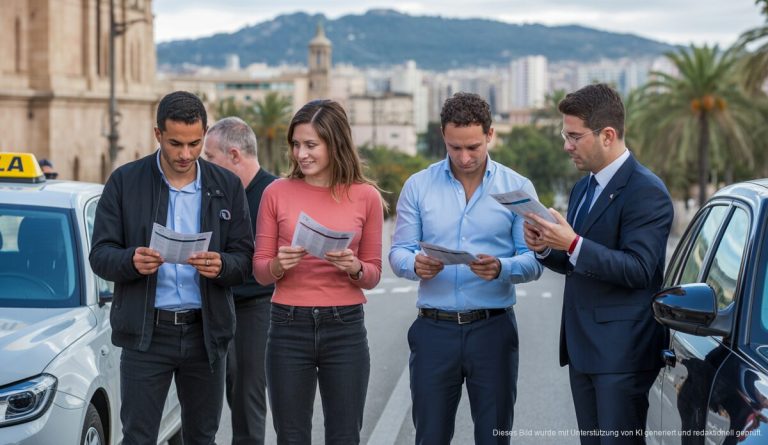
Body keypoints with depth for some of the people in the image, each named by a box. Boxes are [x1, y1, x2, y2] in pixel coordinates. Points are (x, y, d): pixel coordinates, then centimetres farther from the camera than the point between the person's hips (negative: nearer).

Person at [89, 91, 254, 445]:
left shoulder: (227, 186, 5)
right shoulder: (124, 182, 0)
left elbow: (244, 258, 4)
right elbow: (100, 256, -2)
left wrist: (221, 265, -19)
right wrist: (132, 261, -24)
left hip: (206, 332, 2)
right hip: (146, 333, -2)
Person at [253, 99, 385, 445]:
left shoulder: (366, 196, 0)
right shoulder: (277, 192, 1)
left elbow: (373, 274, 6)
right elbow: (259, 270, 5)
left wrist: (354, 268, -15)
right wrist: (279, 265, -16)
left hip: (345, 328, 0)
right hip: (289, 327, 0)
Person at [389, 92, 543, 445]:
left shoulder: (518, 188, 1)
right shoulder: (418, 186, 4)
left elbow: (533, 262, -3)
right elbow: (398, 253, 2)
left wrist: (501, 268, -24)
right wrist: (415, 265, -21)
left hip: (493, 329, -1)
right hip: (434, 329, 1)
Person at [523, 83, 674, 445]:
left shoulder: (646, 191, -13)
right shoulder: (583, 188, 16)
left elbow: (639, 270, -20)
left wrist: (572, 244, -26)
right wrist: (546, 248, 0)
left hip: (621, 350, -9)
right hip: (582, 346, 9)